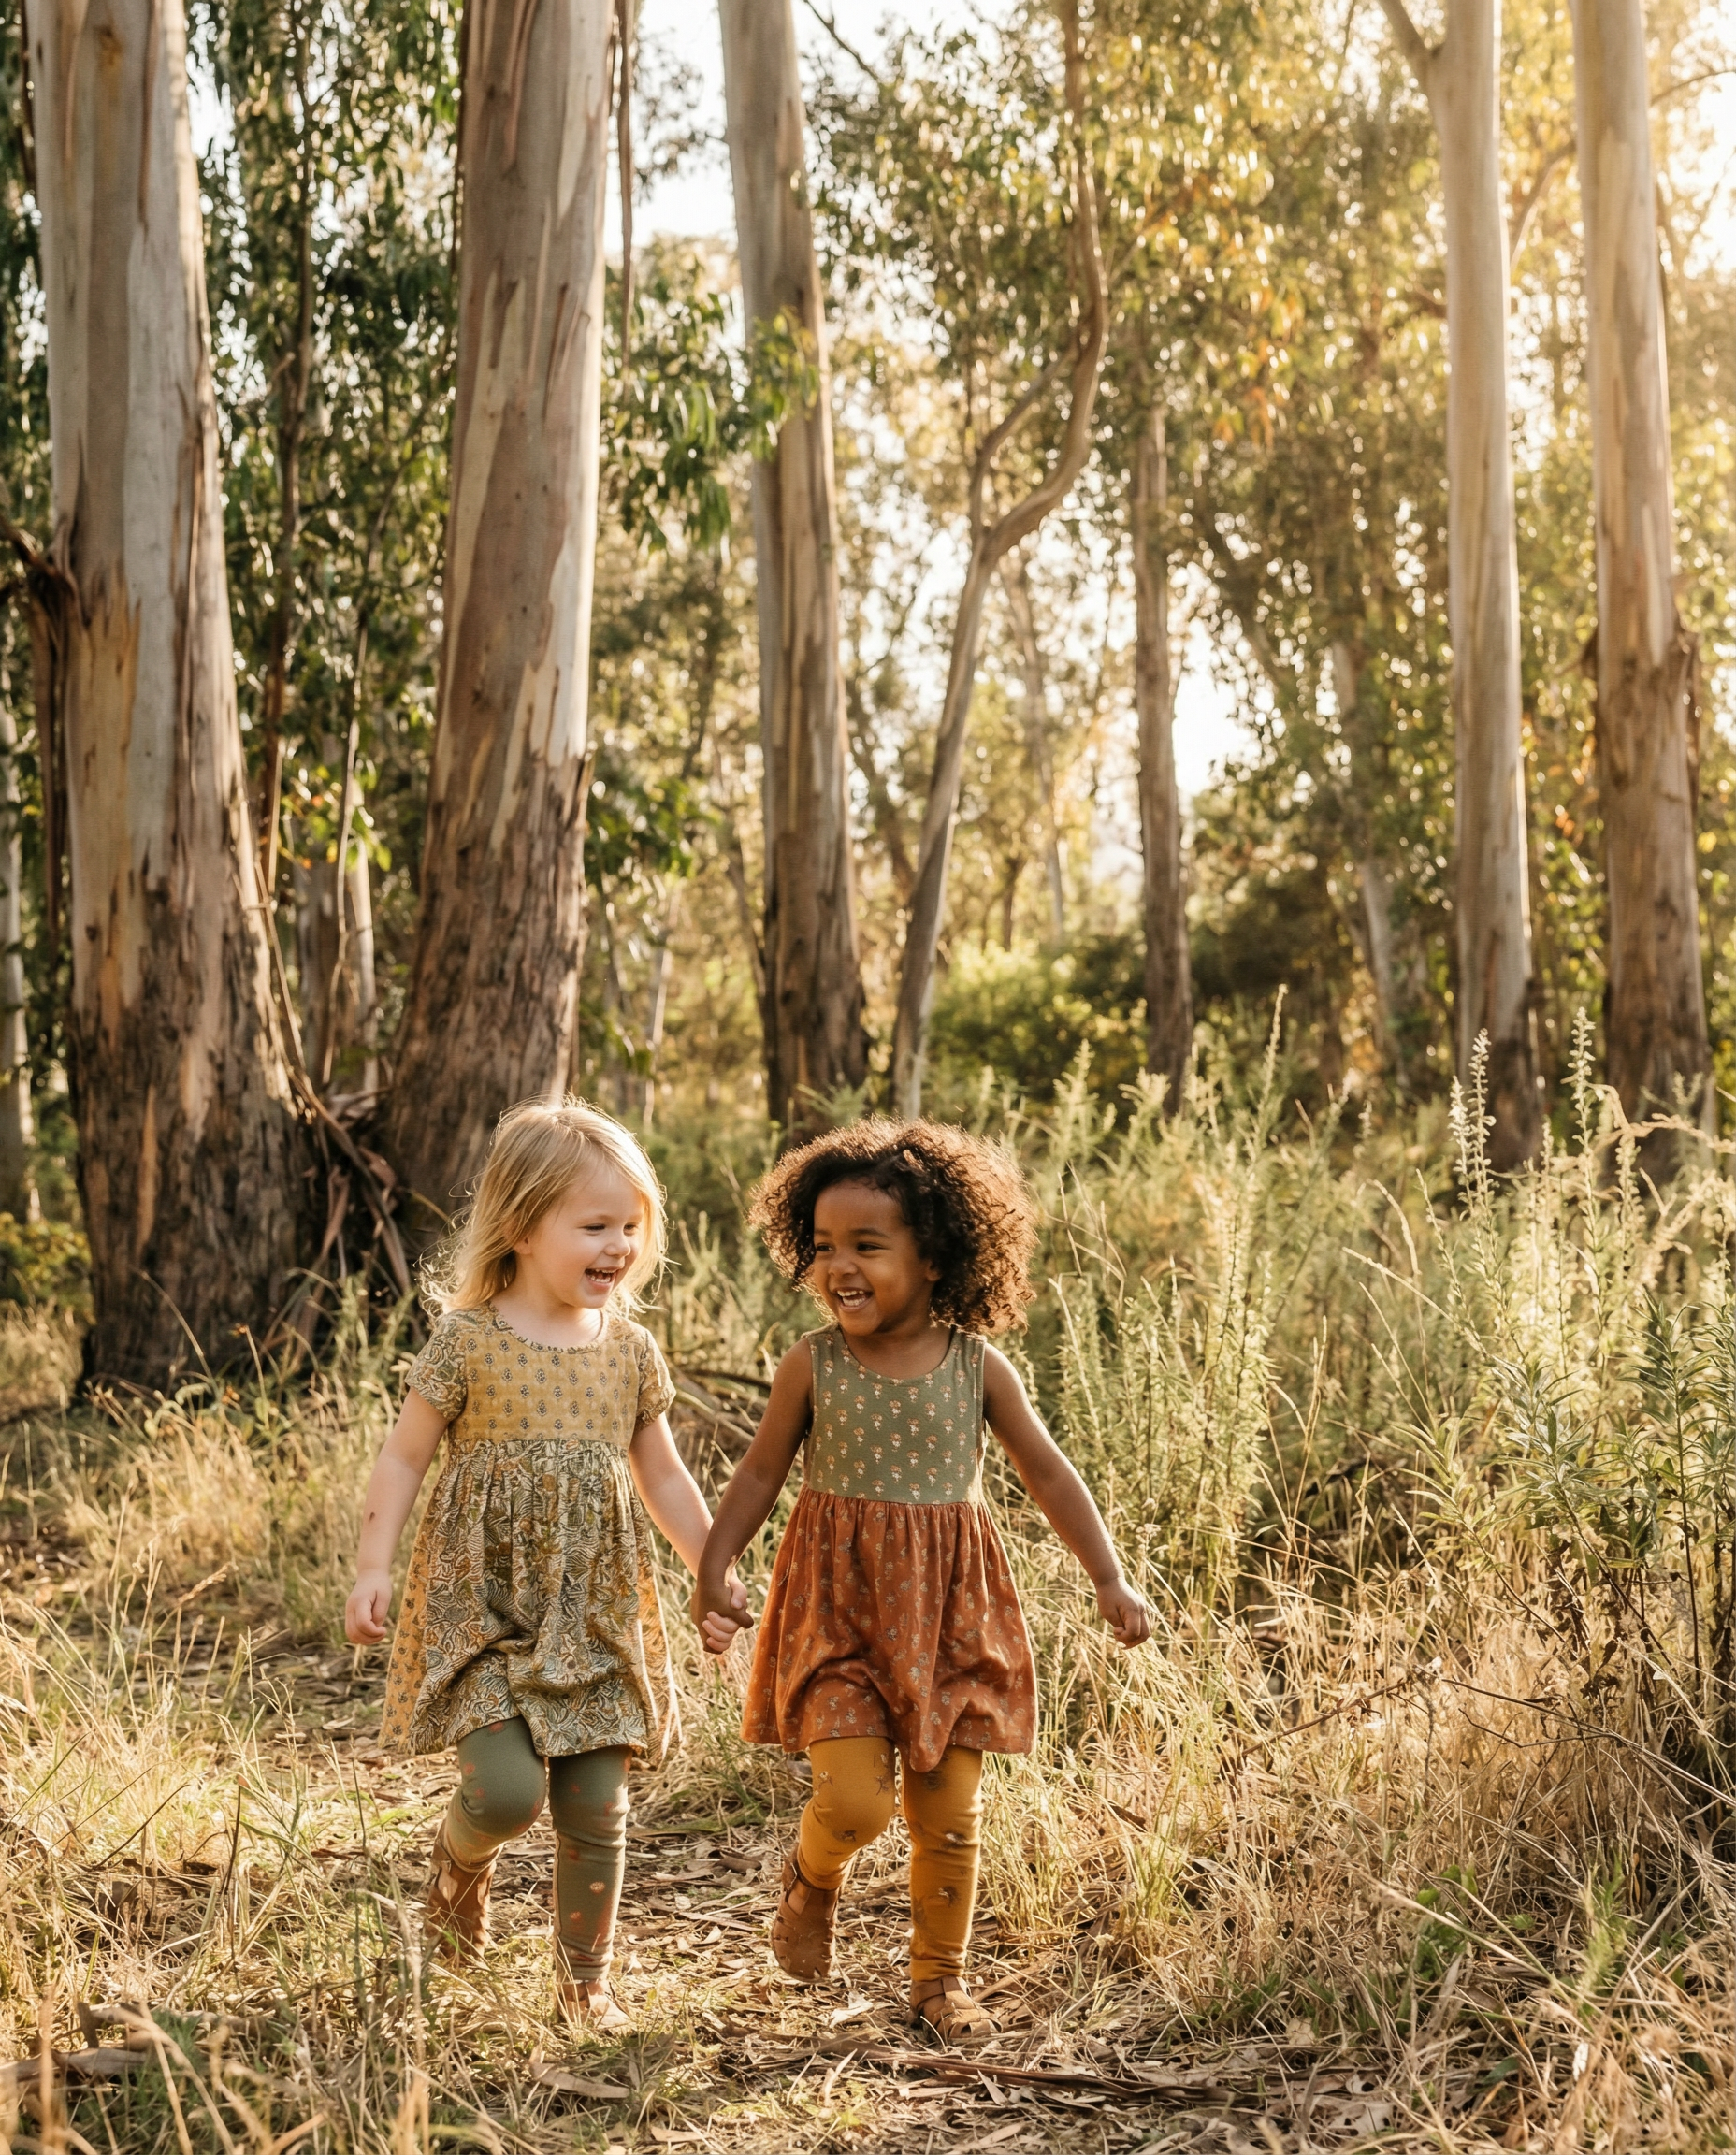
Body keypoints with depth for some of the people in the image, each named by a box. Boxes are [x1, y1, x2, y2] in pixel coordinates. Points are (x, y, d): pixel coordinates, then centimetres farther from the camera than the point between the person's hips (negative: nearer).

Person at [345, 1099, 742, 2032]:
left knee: (596, 1808, 4)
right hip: (482, 1604, -4)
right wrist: (373, 1568, -12)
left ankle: (584, 1979, 21)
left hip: (594, 1613, 4)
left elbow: (664, 1478, 15)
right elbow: (404, 1460, -3)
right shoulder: (469, 1342, -8)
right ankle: (460, 1855, 21)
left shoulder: (631, 1352, 5)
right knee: (509, 1789, -15)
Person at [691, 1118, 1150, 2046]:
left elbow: (1048, 1474, 2)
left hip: (948, 1610, 1)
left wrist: (1110, 1580, -3)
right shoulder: (813, 1367, -5)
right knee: (853, 1801, -13)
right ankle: (811, 1882, 23)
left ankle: (941, 1978, 27)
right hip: (839, 1606, -1)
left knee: (949, 1812, 6)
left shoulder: (978, 1368, -4)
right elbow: (761, 1473, 4)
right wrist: (714, 1571, -6)